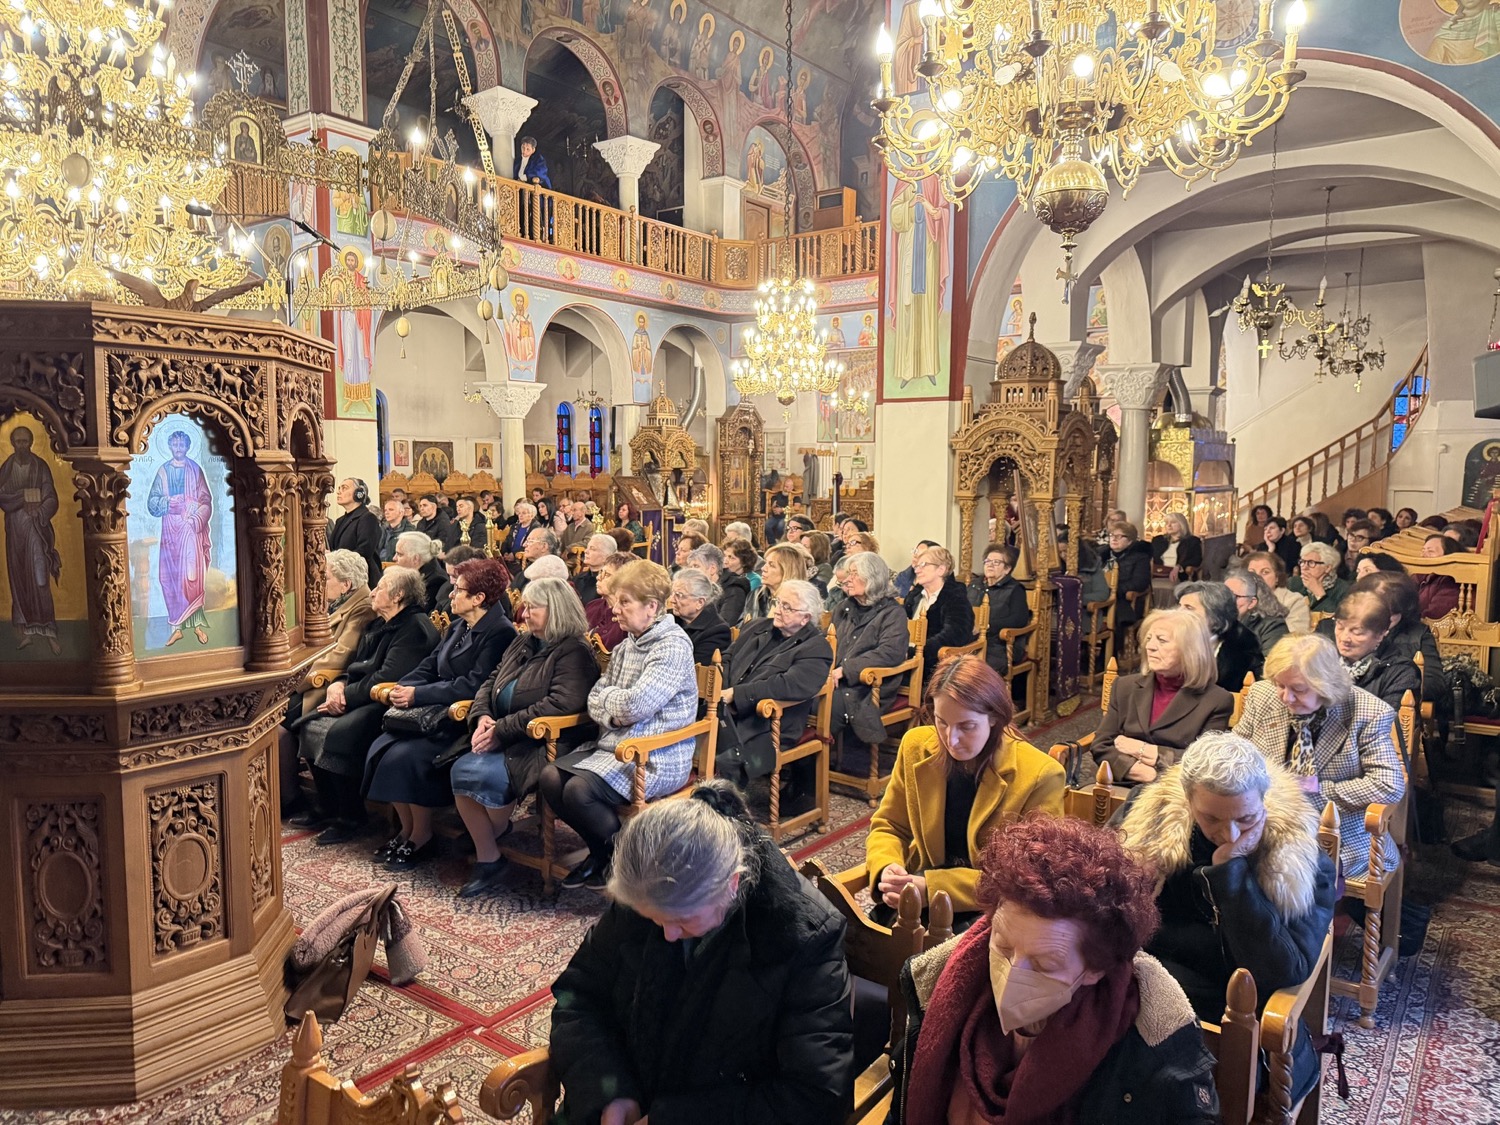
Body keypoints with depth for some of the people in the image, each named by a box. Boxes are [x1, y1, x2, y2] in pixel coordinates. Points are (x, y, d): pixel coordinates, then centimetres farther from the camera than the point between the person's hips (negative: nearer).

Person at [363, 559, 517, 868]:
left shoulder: (500, 633, -14)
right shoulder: (459, 626, 16)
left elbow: (473, 685, -22)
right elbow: (430, 667, 15)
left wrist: (418, 695, -20)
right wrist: (403, 687, -6)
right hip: (437, 714, 9)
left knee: (405, 756, -24)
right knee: (381, 748, -9)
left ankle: (422, 838, -5)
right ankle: (406, 829, 4)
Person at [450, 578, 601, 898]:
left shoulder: (574, 653, -9)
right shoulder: (523, 643, 18)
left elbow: (561, 704, -22)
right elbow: (490, 683, 19)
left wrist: (502, 730, -21)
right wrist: (482, 716, -4)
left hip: (542, 746, -8)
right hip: (504, 740, 8)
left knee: (477, 773, -28)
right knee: (461, 770, -20)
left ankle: (495, 830, 5)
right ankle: (486, 857, -8)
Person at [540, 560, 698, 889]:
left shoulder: (673, 645, -14)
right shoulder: (625, 646, 15)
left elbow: (636, 705, -23)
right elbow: (594, 700, 11)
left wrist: (608, 697, -2)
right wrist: (613, 712, -11)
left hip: (657, 756, -8)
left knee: (580, 789, -25)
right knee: (551, 776, -10)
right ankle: (602, 850, 11)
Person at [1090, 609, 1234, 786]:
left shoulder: (1217, 701, 3)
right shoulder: (1126, 687, 14)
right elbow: (1101, 745, 8)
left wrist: (1145, 751, -4)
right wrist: (1136, 769, -11)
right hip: (1119, 785, 3)